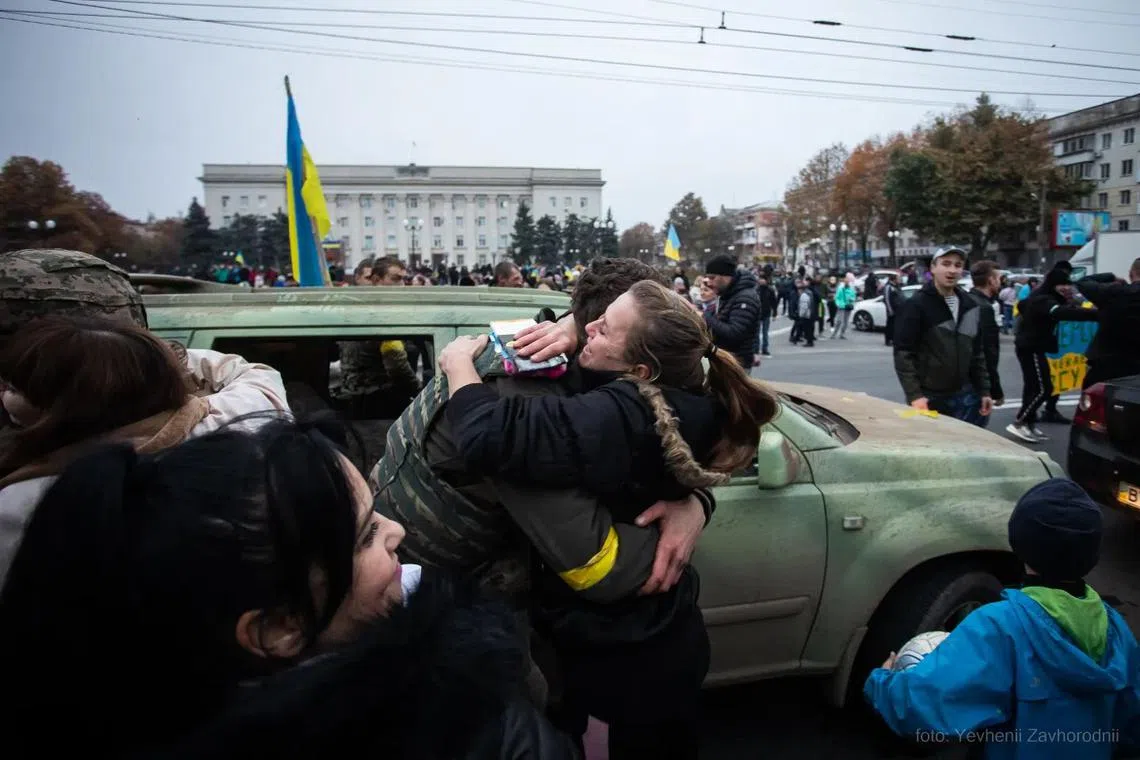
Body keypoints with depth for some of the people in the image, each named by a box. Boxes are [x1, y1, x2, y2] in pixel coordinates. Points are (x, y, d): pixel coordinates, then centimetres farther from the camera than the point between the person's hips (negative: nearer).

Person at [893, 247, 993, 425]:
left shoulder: (971, 306, 11)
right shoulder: (916, 305, -9)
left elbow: (978, 353, 17)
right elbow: (903, 353, -13)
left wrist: (984, 391, 11)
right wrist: (914, 395, -20)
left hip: (964, 397, 6)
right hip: (929, 398, -6)